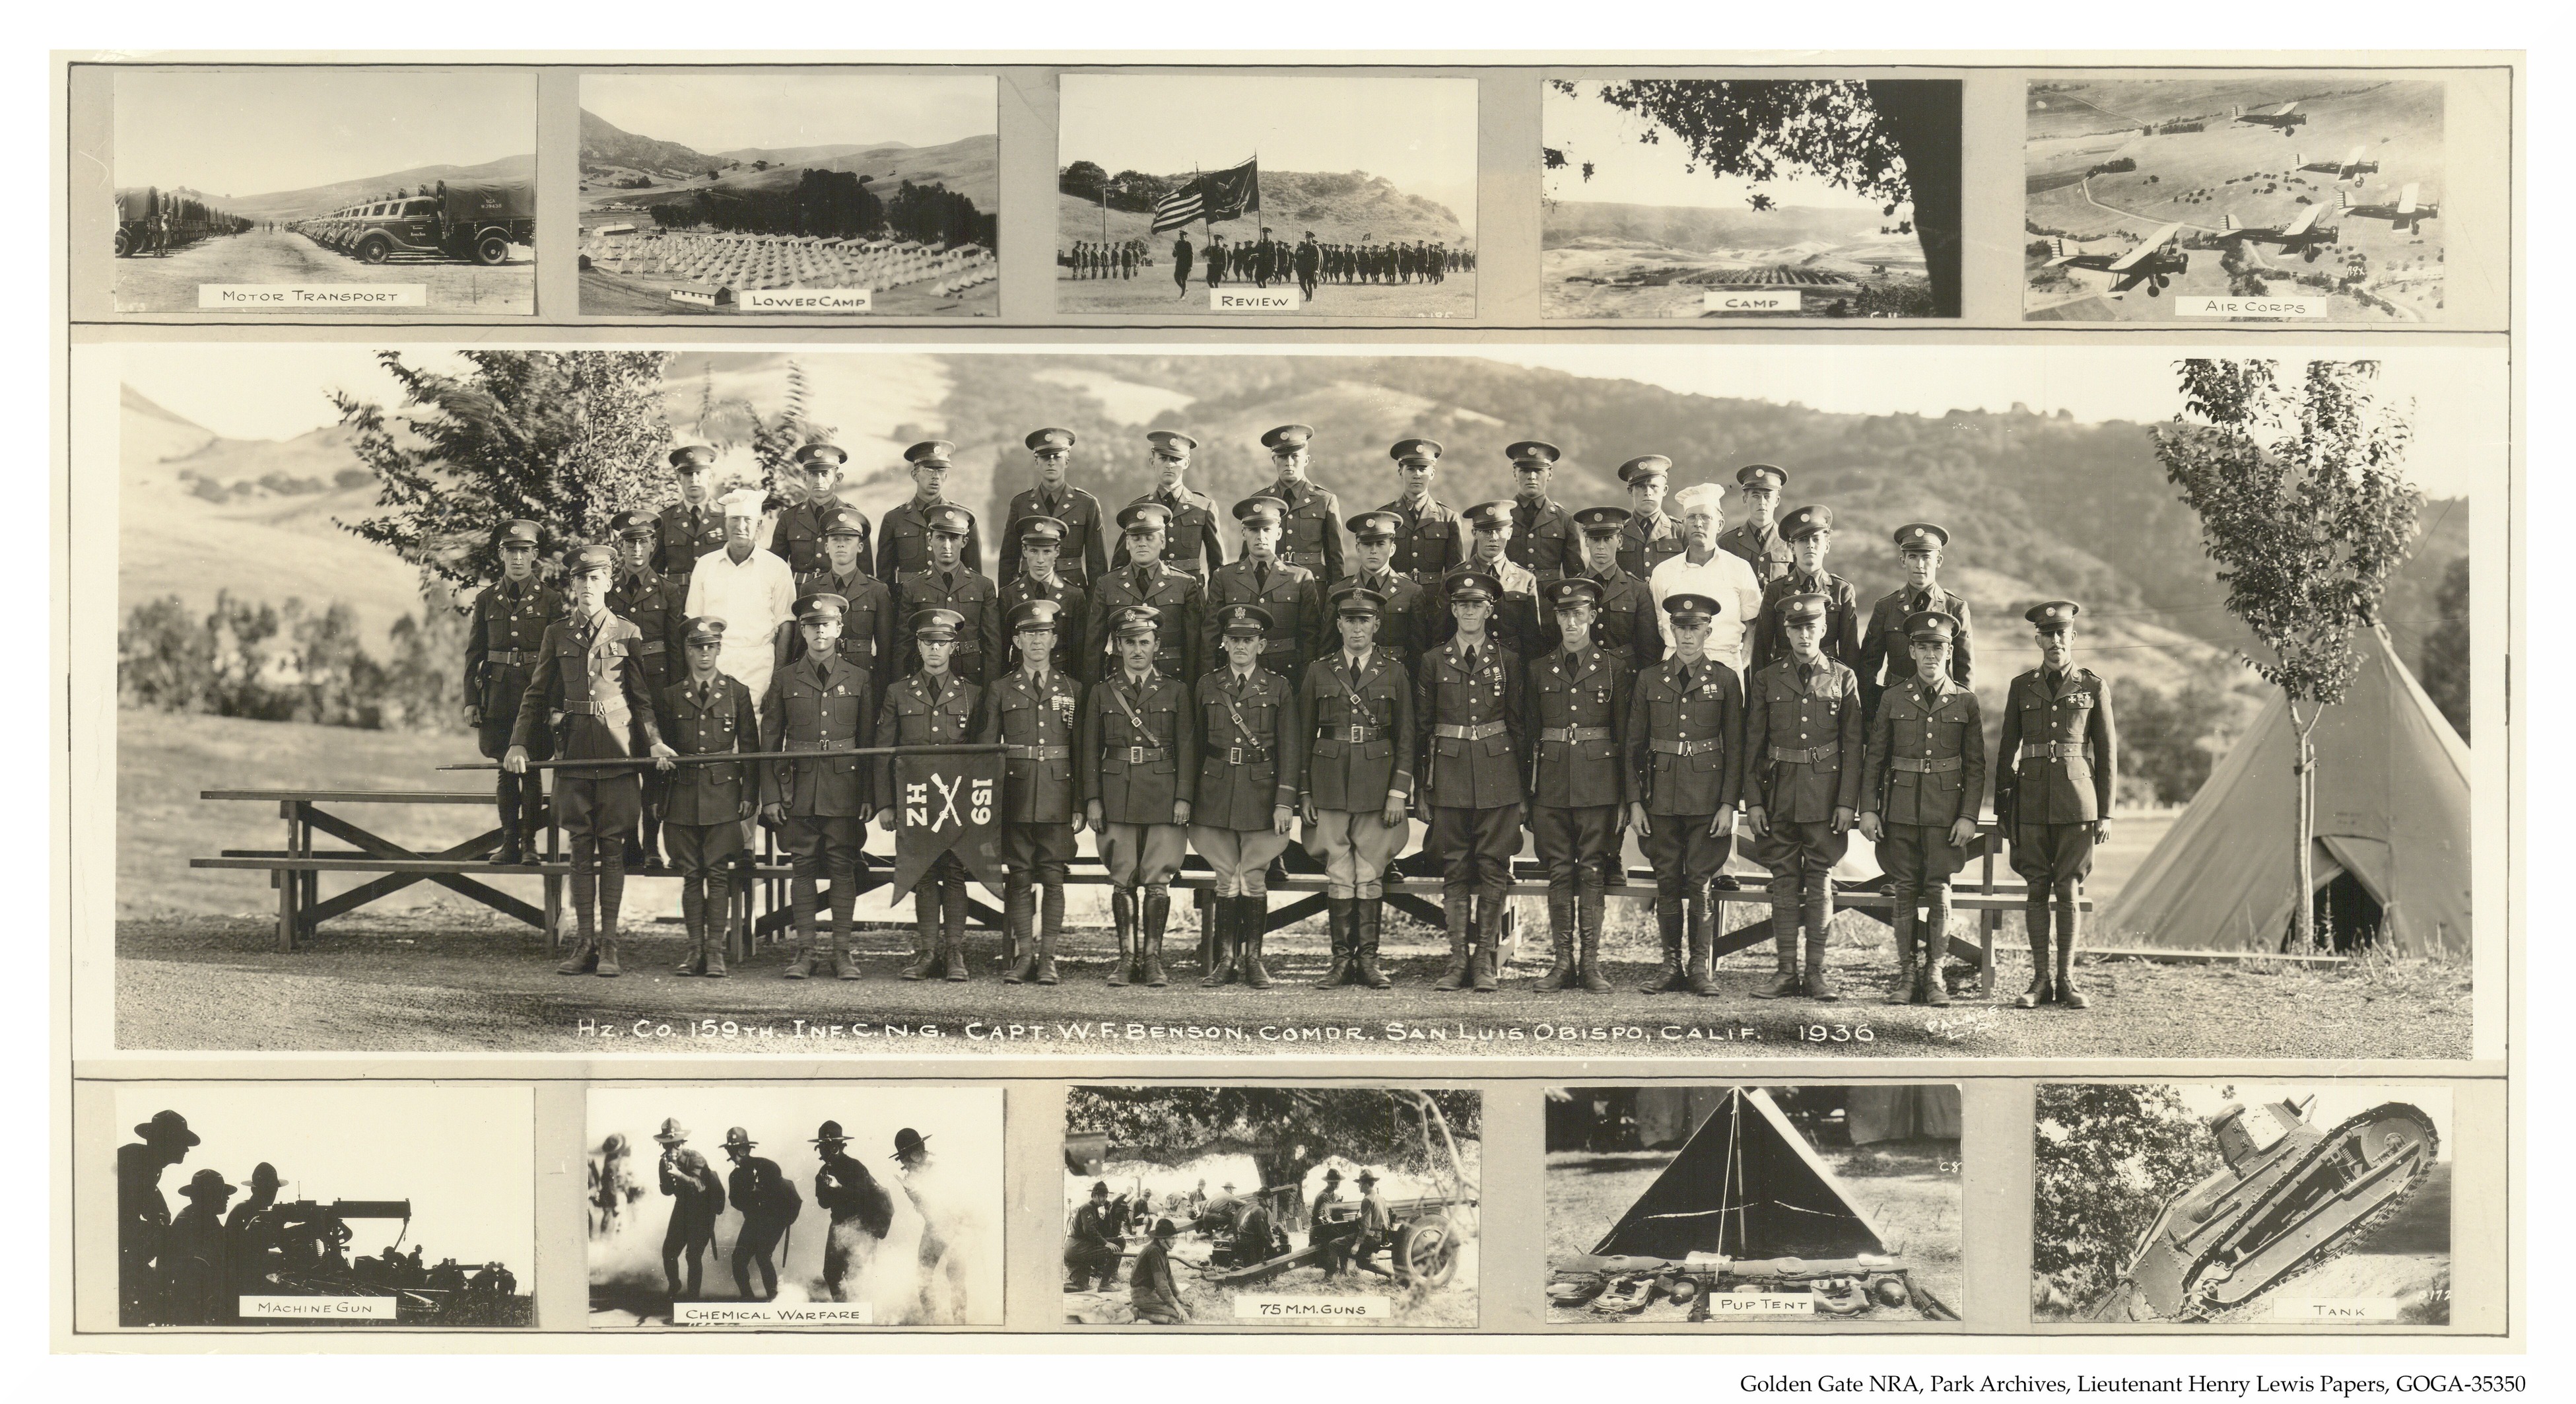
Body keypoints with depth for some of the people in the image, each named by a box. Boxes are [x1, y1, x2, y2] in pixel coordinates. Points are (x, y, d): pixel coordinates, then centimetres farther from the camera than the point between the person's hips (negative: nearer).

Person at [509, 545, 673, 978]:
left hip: (618, 752, -2)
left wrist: (654, 741, -7)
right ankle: (586, 944, 6)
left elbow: (643, 696, 8)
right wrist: (519, 743, -1)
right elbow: (536, 695, 11)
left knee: (612, 847, -1)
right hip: (573, 752, 2)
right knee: (581, 848, 3)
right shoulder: (556, 634, 10)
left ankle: (609, 946, 2)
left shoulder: (627, 634, 6)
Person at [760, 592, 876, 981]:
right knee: (802, 868, 3)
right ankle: (806, 950, 9)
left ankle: (842, 951, 6)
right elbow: (769, 741, 7)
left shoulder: (857, 680, 7)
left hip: (844, 788, 0)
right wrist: (770, 796, 0)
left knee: (843, 868, 1)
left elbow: (869, 741, 7)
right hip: (799, 787, 0)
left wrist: (870, 796, 1)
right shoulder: (785, 680, 7)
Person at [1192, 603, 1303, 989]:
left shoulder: (1279, 688, 4)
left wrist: (1285, 801, -7)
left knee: (1254, 880, 1)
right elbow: (1197, 744, 11)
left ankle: (1253, 961, 8)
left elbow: (1290, 747, 0)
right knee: (1225, 880, 2)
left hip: (1261, 794, -1)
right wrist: (1190, 797, 7)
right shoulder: (1208, 686, 9)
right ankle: (1225, 960, 7)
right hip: (1216, 793, 1)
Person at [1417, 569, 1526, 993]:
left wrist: (1520, 781, 3)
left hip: (1497, 773, -1)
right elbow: (1422, 727, 8)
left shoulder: (1508, 661, 6)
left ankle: (1487, 962, 3)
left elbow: (1519, 726, 8)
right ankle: (1458, 961, 6)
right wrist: (1423, 788, 4)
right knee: (1455, 870, 2)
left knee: (1493, 869, -2)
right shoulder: (1433, 662, 6)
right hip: (1450, 775, 1)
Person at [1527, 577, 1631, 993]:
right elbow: (1530, 734, 12)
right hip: (1551, 783, 2)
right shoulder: (1539, 669, 9)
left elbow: (1624, 736, 4)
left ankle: (1591, 962, 3)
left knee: (1591, 872, -1)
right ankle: (1563, 961, 8)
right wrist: (1526, 794, 7)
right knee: (1558, 872, 3)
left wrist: (1625, 798, -1)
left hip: (1597, 782, -2)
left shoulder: (1613, 669, 4)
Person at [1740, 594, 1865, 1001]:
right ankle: (1786, 971, 7)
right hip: (1780, 795, 1)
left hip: (1825, 795, -1)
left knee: (1820, 881, 2)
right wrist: (1753, 801, -1)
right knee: (1784, 882, 3)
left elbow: (1853, 746, 2)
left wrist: (1848, 802, -5)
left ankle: (1817, 971, 6)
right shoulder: (1766, 681, 7)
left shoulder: (1843, 679, 5)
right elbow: (1753, 744, 6)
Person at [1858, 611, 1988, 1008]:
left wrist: (1968, 816, -4)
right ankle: (1906, 975, 9)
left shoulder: (1965, 702, 4)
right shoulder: (1893, 699, 5)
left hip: (1945, 810, -1)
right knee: (1905, 891, 3)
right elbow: (1873, 758, 6)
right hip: (1901, 808, 1)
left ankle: (1934, 976, 6)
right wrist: (1868, 809, -1)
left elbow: (1975, 766, 4)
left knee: (1939, 891, -1)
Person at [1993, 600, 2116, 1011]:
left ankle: (2067, 980, 5)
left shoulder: (2094, 687, 4)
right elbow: (2007, 749, 12)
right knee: (2036, 888, 2)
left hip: (2077, 801, -1)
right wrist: (2001, 807, 7)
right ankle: (2040, 979, 7)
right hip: (2032, 800, 2)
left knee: (2070, 890, -1)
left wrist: (2105, 812, 1)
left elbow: (2107, 753, 5)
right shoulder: (2022, 687, 9)